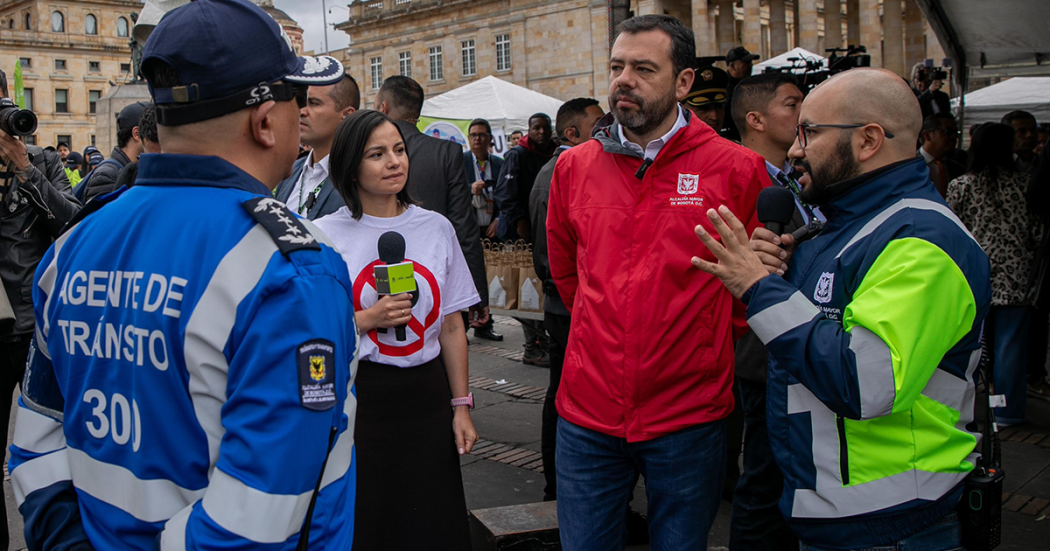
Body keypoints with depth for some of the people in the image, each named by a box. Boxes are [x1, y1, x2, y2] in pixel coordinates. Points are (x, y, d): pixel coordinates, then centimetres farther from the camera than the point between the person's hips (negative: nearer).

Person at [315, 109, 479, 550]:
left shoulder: (436, 228, 5)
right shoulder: (327, 235, -3)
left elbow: (452, 327, 9)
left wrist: (461, 405, 7)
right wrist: (368, 319, -16)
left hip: (426, 394, 3)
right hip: (356, 398, -2)